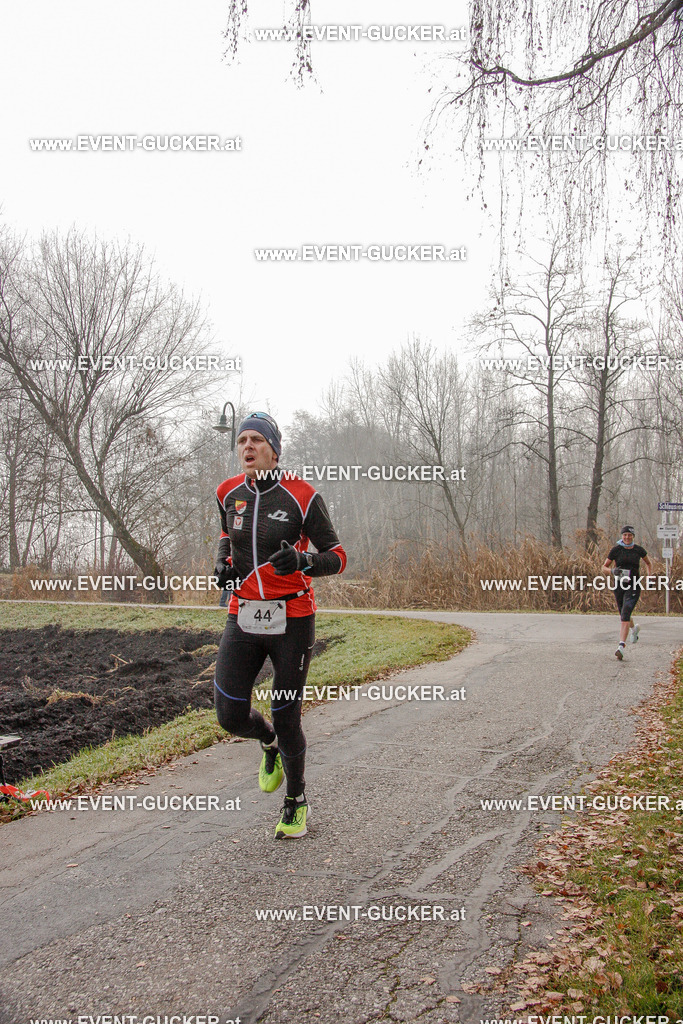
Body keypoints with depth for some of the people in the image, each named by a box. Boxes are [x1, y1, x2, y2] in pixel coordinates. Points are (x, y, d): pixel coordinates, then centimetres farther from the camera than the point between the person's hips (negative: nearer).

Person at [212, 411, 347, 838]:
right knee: (231, 717, -2)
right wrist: (224, 562, 5)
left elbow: (337, 556, -6)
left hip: (292, 620, -4)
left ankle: (297, 802, 28)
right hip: (244, 618, 4)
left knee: (286, 719, 2)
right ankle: (270, 742, 35)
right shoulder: (229, 493, 4)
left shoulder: (302, 495, -10)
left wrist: (303, 561, -27)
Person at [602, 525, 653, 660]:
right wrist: (613, 570, -18)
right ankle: (634, 628, 54)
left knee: (625, 615, -18)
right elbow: (604, 567, 3)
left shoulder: (639, 550, 1)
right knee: (623, 616, 18)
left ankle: (621, 646, -26)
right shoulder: (616, 550, -2)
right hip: (619, 586, 2)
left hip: (633, 586, -2)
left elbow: (649, 563, 20)